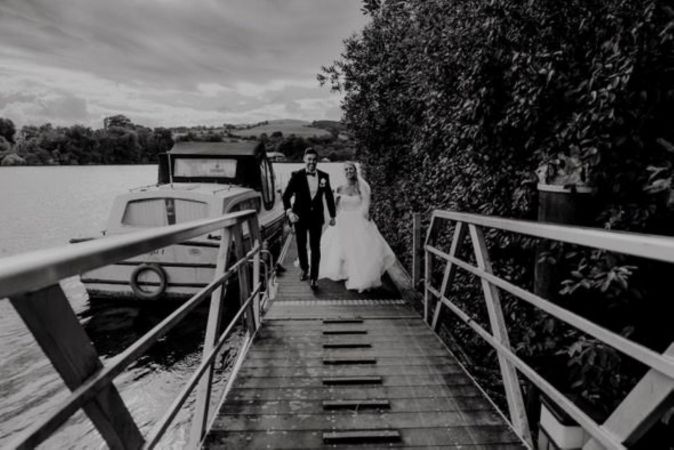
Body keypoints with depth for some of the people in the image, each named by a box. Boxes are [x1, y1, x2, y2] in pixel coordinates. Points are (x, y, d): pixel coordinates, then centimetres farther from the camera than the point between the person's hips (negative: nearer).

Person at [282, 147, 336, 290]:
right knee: (301, 246, 14)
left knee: (315, 247, 2)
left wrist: (332, 216, 10)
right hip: (300, 217, 0)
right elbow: (286, 195, -12)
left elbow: (329, 196, 8)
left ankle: (314, 277, 11)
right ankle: (304, 269, 40)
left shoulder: (324, 176, -2)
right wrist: (289, 212, -27)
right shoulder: (297, 176, -9)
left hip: (316, 217, 1)